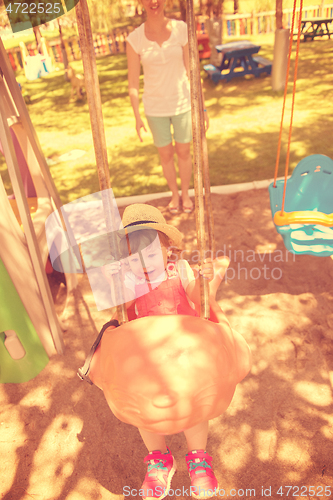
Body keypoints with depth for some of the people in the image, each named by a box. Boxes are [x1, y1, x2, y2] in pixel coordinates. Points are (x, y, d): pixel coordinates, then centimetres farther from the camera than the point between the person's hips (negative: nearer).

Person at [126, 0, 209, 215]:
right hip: (155, 108, 0)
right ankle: (175, 194, 34)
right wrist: (137, 116, -8)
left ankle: (186, 193, 32)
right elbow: (133, 82, -3)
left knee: (184, 152, 11)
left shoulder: (181, 29, -4)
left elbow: (191, 70, -2)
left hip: (182, 103, 0)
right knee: (166, 155, 11)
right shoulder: (135, 39, -6)